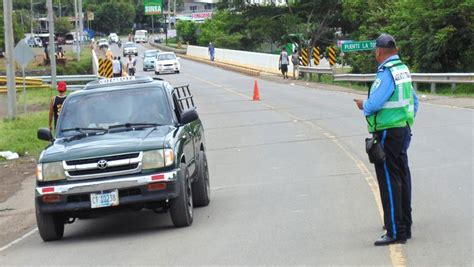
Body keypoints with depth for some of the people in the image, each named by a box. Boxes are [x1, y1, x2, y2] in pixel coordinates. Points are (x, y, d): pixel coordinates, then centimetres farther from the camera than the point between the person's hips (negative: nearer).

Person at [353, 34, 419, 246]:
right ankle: (404, 224, 26)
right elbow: (414, 100, 18)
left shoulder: (386, 73, -19)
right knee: (402, 178, 16)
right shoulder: (403, 69, 10)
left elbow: (374, 103, -23)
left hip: (388, 133, -10)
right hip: (403, 130, 10)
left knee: (389, 181, -8)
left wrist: (363, 105, -2)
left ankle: (396, 232, -9)